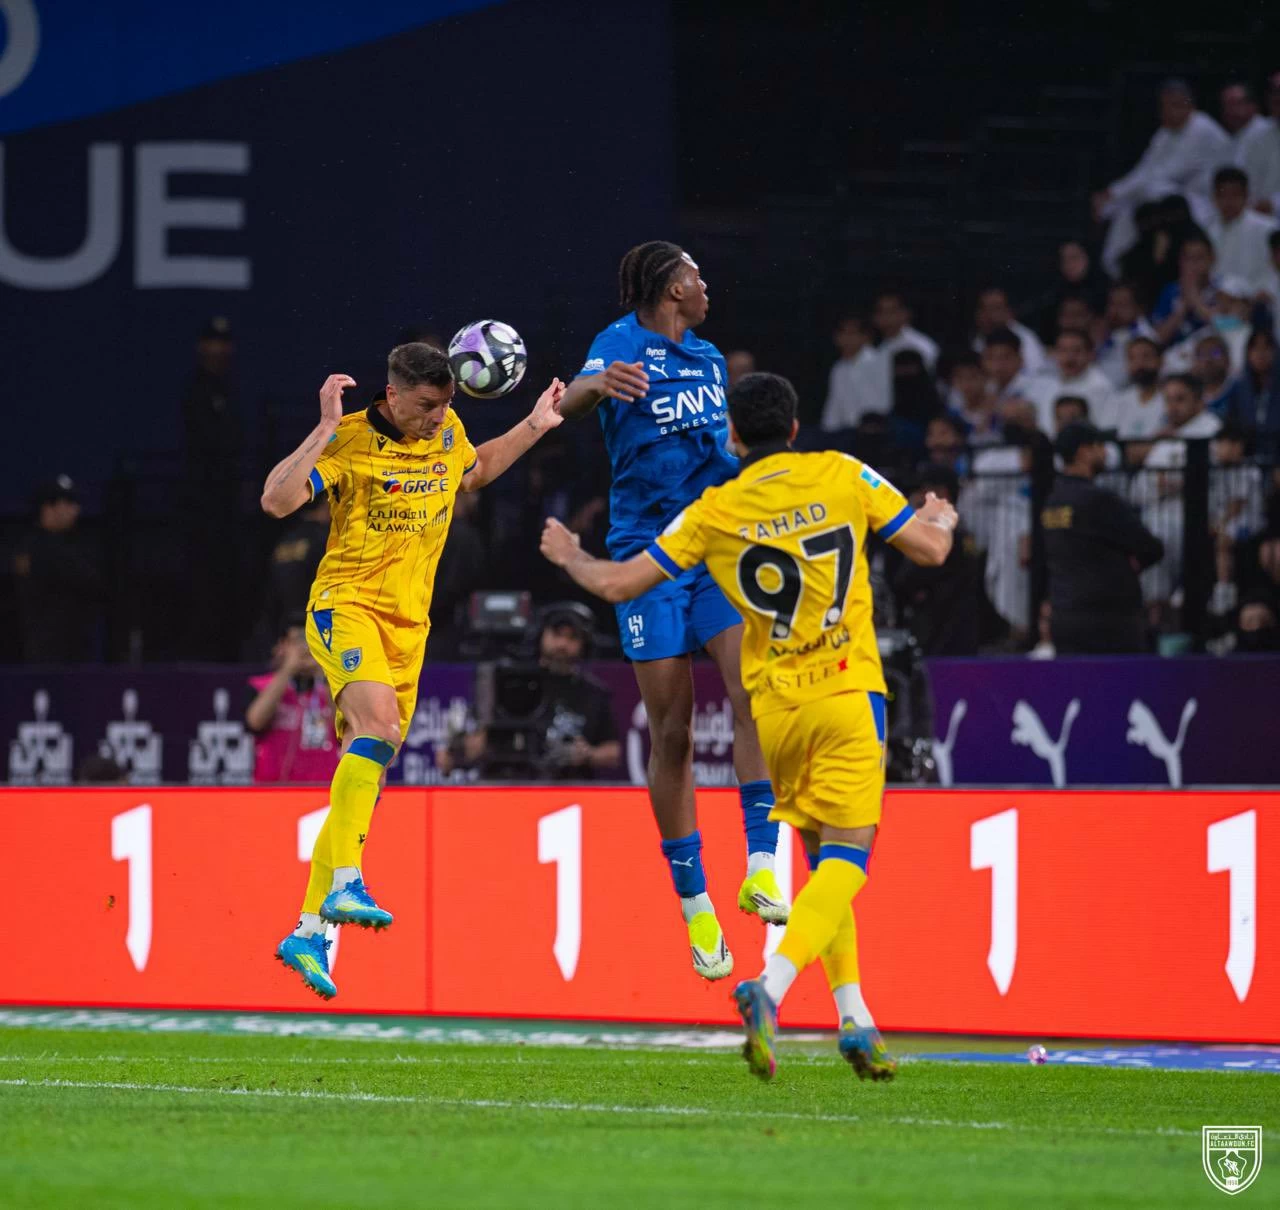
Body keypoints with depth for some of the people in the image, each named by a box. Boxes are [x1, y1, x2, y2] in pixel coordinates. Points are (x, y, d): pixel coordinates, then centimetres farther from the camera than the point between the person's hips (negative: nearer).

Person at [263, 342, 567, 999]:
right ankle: (345, 884, -35)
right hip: (346, 605, -7)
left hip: (409, 625, 7)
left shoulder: (447, 433, 9)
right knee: (378, 720, -33)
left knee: (367, 777, 5)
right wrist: (325, 429, -27)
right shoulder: (350, 439, -10)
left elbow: (473, 471, 33)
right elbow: (277, 500, -21)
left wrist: (534, 427, 25)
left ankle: (310, 931, 9)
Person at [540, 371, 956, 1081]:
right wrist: (940, 518, 28)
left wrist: (569, 556, 25)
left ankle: (854, 1018, 11)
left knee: (820, 856, 16)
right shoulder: (844, 476, -1)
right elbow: (930, 549, 4)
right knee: (845, 857, -8)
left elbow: (617, 583, 4)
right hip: (846, 693, -2)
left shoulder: (716, 511, 0)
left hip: (772, 704, 2)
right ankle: (771, 988, -29)